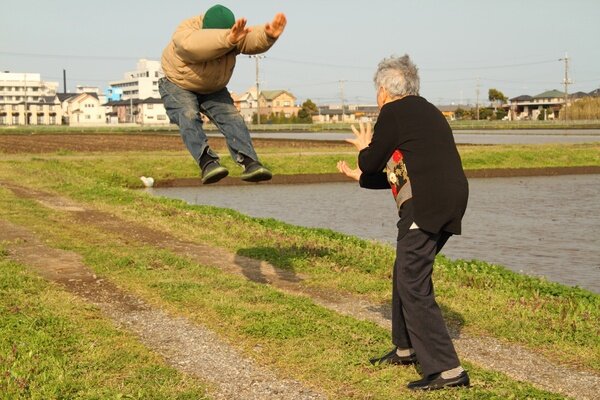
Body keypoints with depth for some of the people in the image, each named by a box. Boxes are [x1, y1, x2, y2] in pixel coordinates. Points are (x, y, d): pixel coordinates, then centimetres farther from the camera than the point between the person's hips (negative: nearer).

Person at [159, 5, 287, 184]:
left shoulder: (235, 34, -17)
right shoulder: (186, 32, -32)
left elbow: (254, 40, -37)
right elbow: (192, 44, -56)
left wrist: (268, 35, -62)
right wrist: (227, 39, -73)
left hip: (213, 89, 4)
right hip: (178, 85, -4)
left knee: (231, 117, -15)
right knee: (188, 116, -29)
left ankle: (249, 163, -26)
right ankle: (207, 162, -42)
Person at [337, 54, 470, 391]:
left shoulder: (394, 112, -3)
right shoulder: (427, 112, 25)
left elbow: (372, 163, 0)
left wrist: (365, 148, 23)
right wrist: (360, 176, 39)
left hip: (425, 206, -10)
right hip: (450, 202, 10)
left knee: (413, 285, -8)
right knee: (405, 273, 22)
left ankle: (447, 370, -10)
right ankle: (406, 349, 37)